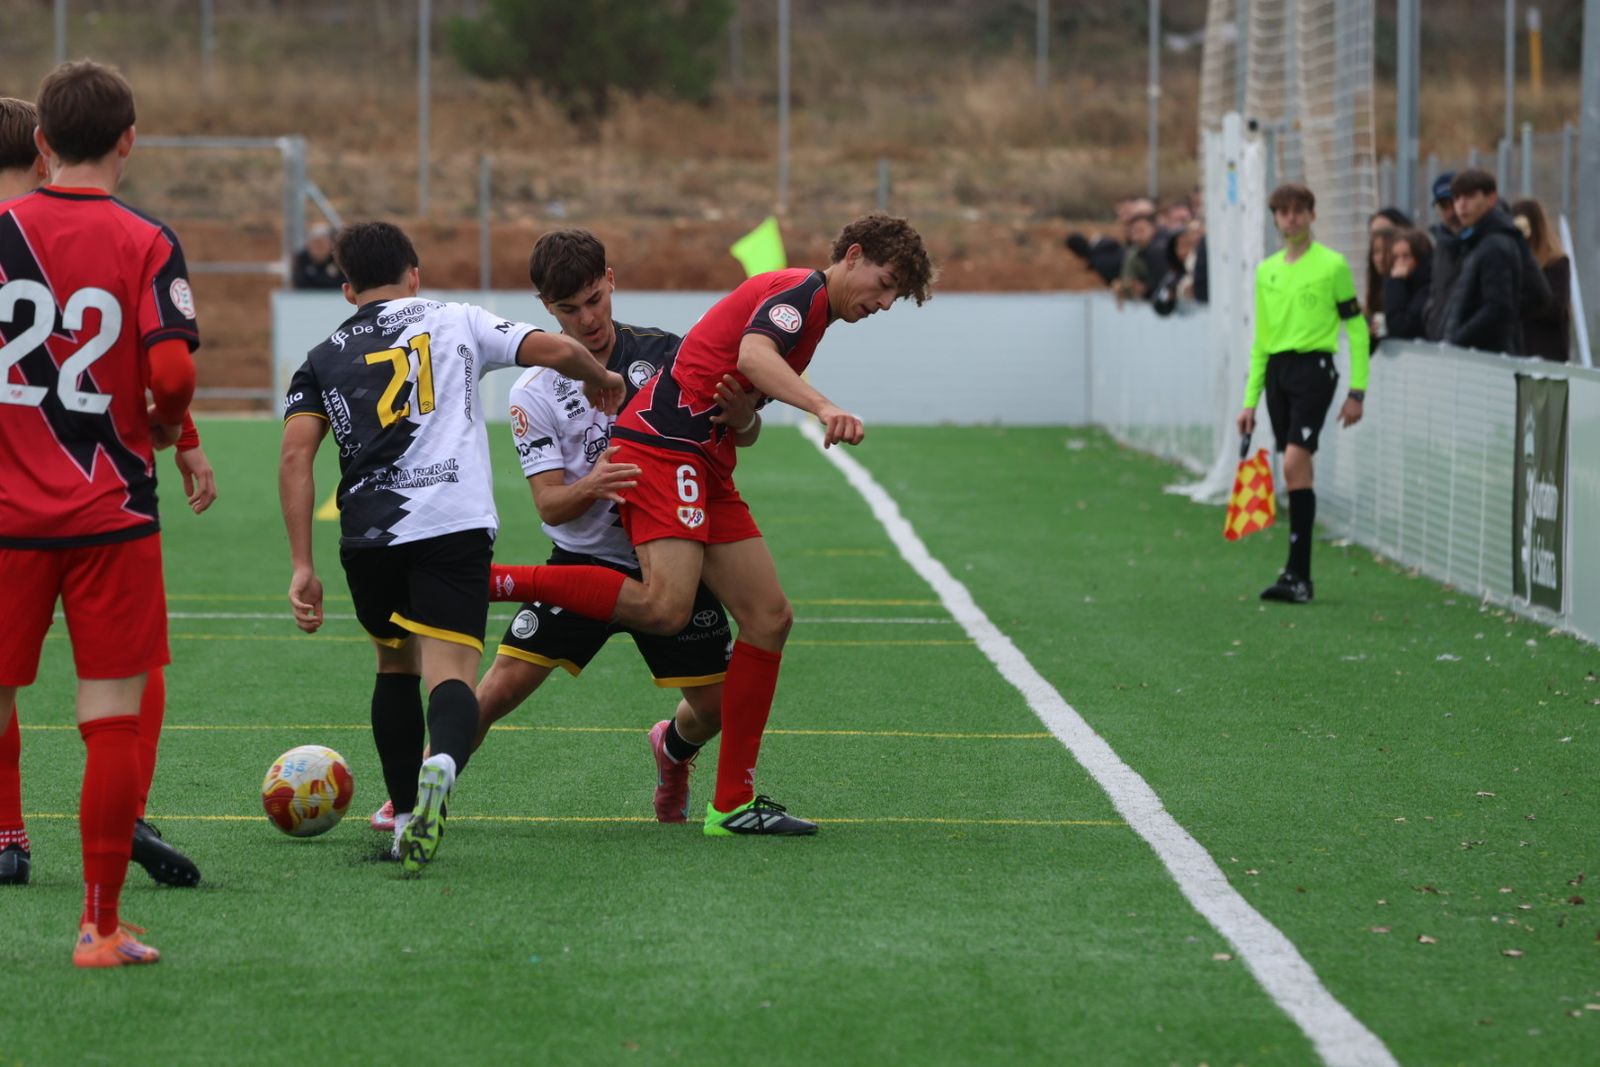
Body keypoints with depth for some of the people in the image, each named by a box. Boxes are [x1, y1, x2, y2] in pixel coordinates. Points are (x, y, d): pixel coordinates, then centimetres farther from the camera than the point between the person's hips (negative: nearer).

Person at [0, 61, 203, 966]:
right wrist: (167, 432, 5)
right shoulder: (146, 243, -5)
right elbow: (174, 371, -15)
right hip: (112, 513, -2)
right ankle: (102, 925, 3)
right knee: (115, 718, 2)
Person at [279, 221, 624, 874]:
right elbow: (556, 351, 10)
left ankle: (406, 817, 22)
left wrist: (302, 567, 3)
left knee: (395, 664, 25)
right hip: (456, 522, -2)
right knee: (451, 675, -8)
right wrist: (601, 380, 33)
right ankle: (442, 764, -42)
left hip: (367, 538, 2)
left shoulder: (323, 360, 17)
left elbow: (295, 458, 4)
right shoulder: (456, 322, 16)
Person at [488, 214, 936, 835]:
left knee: (769, 618, 4)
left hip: (706, 468, 10)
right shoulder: (799, 291, -6)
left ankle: (733, 804, 6)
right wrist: (823, 407, -41)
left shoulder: (804, 306, 25)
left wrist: (743, 418, 9)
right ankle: (490, 581, -18)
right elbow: (753, 353, -29)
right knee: (665, 608, -28)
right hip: (664, 445, -10)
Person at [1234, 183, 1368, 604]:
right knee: (1296, 472, 7)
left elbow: (1357, 328, -1)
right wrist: (1250, 400, 16)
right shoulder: (1267, 270, 14)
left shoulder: (1332, 265, -2)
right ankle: (1299, 576, 11)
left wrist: (1357, 391, -6)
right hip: (1276, 370, 6)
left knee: (1295, 463, -18)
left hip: (1313, 368, -6)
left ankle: (1298, 574, -18)